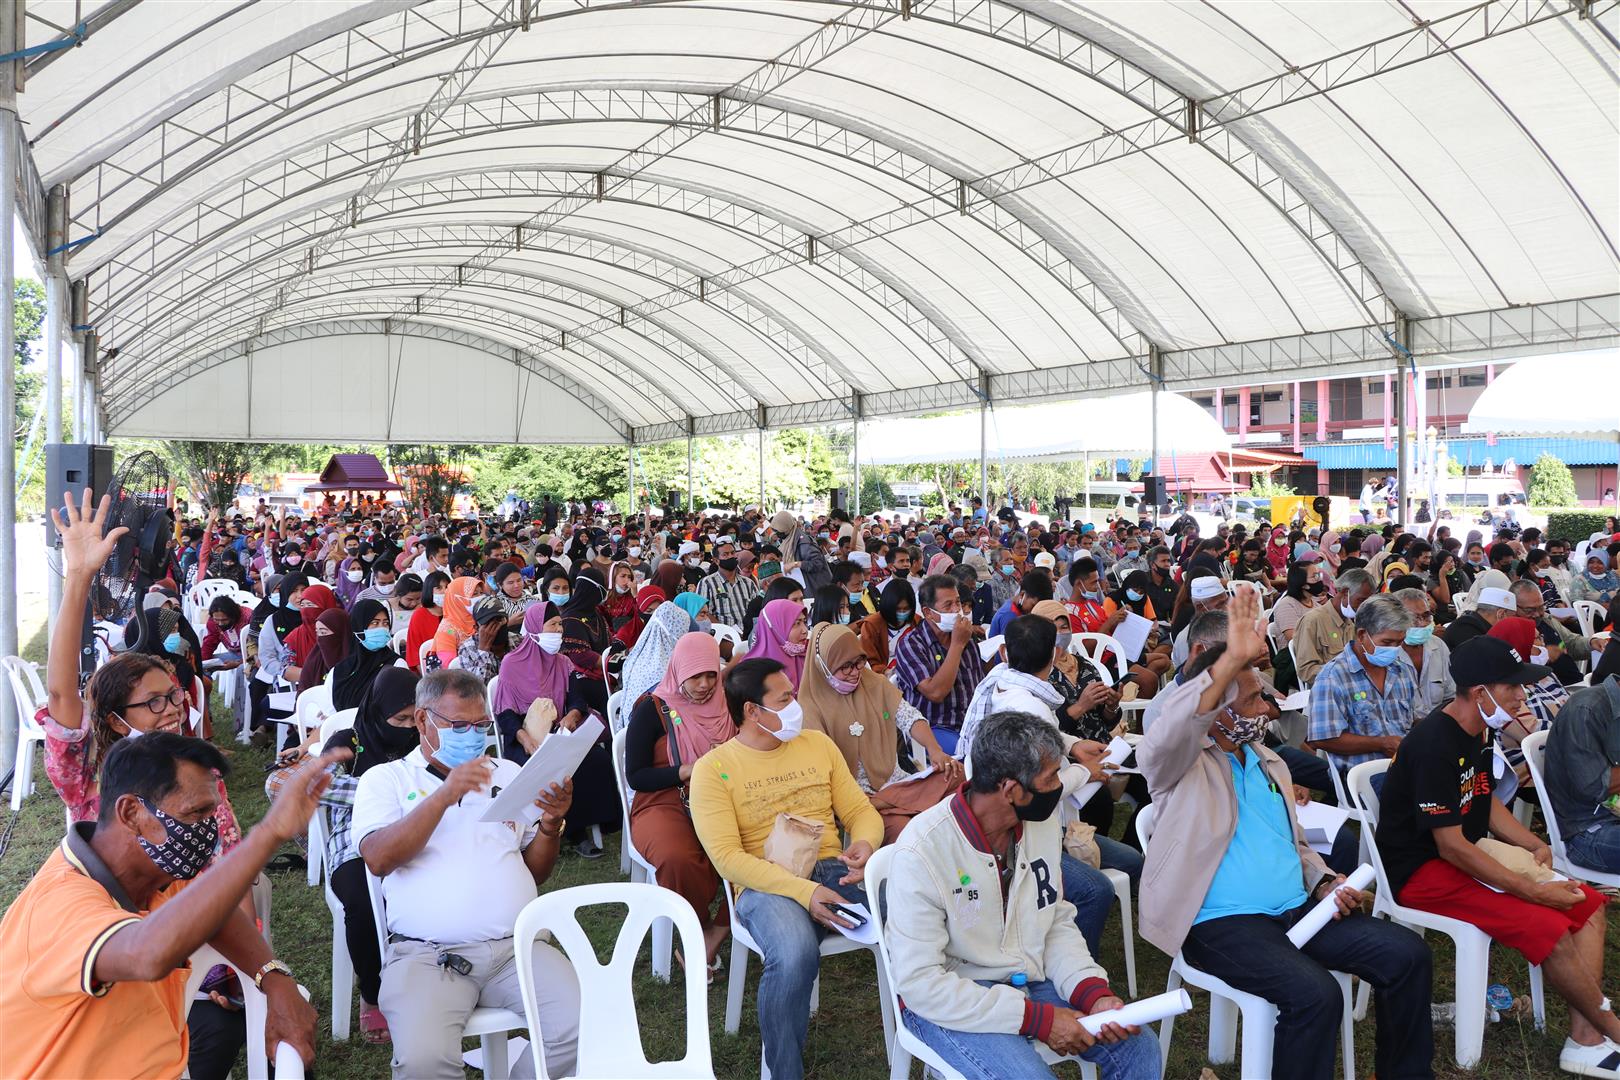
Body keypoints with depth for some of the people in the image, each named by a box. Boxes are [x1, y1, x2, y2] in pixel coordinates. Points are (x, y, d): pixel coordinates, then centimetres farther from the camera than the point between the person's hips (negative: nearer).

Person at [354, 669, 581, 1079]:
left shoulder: (509, 774, 21)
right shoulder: (386, 779, 11)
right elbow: (379, 859, -8)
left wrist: (551, 824, 0)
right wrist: (444, 795, -16)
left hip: (518, 946, 3)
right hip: (427, 953, -3)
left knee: (583, 1029, -23)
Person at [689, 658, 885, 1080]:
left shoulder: (818, 744, 13)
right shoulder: (714, 768, -2)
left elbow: (860, 810, 15)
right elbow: (727, 856, -12)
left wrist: (866, 843, -12)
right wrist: (803, 891, -24)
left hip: (833, 870, 4)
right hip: (766, 884, -4)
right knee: (795, 954, -38)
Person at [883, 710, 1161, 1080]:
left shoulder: (1043, 822, -4)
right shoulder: (922, 851, -25)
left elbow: (1058, 923, 7)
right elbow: (920, 981, -24)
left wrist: (1094, 993, -12)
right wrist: (1038, 1019, -24)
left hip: (1031, 981, 6)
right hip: (948, 1001, -6)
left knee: (1140, 1047, -5)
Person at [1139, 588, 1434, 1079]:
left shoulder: (1268, 763, 19)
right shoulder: (1183, 767, -6)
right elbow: (1162, 737, -32)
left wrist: (1325, 880, 5)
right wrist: (1231, 660, -39)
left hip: (1297, 910, 8)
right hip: (1221, 923, -7)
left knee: (1408, 954, -5)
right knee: (1316, 995, -30)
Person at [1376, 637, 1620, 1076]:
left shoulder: (1478, 733, 6)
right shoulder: (1435, 744, -24)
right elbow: (1450, 846, -24)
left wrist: (1535, 845, 2)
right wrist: (1531, 890, -23)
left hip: (1466, 857, 10)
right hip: (1422, 872, -10)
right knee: (1549, 928, -23)